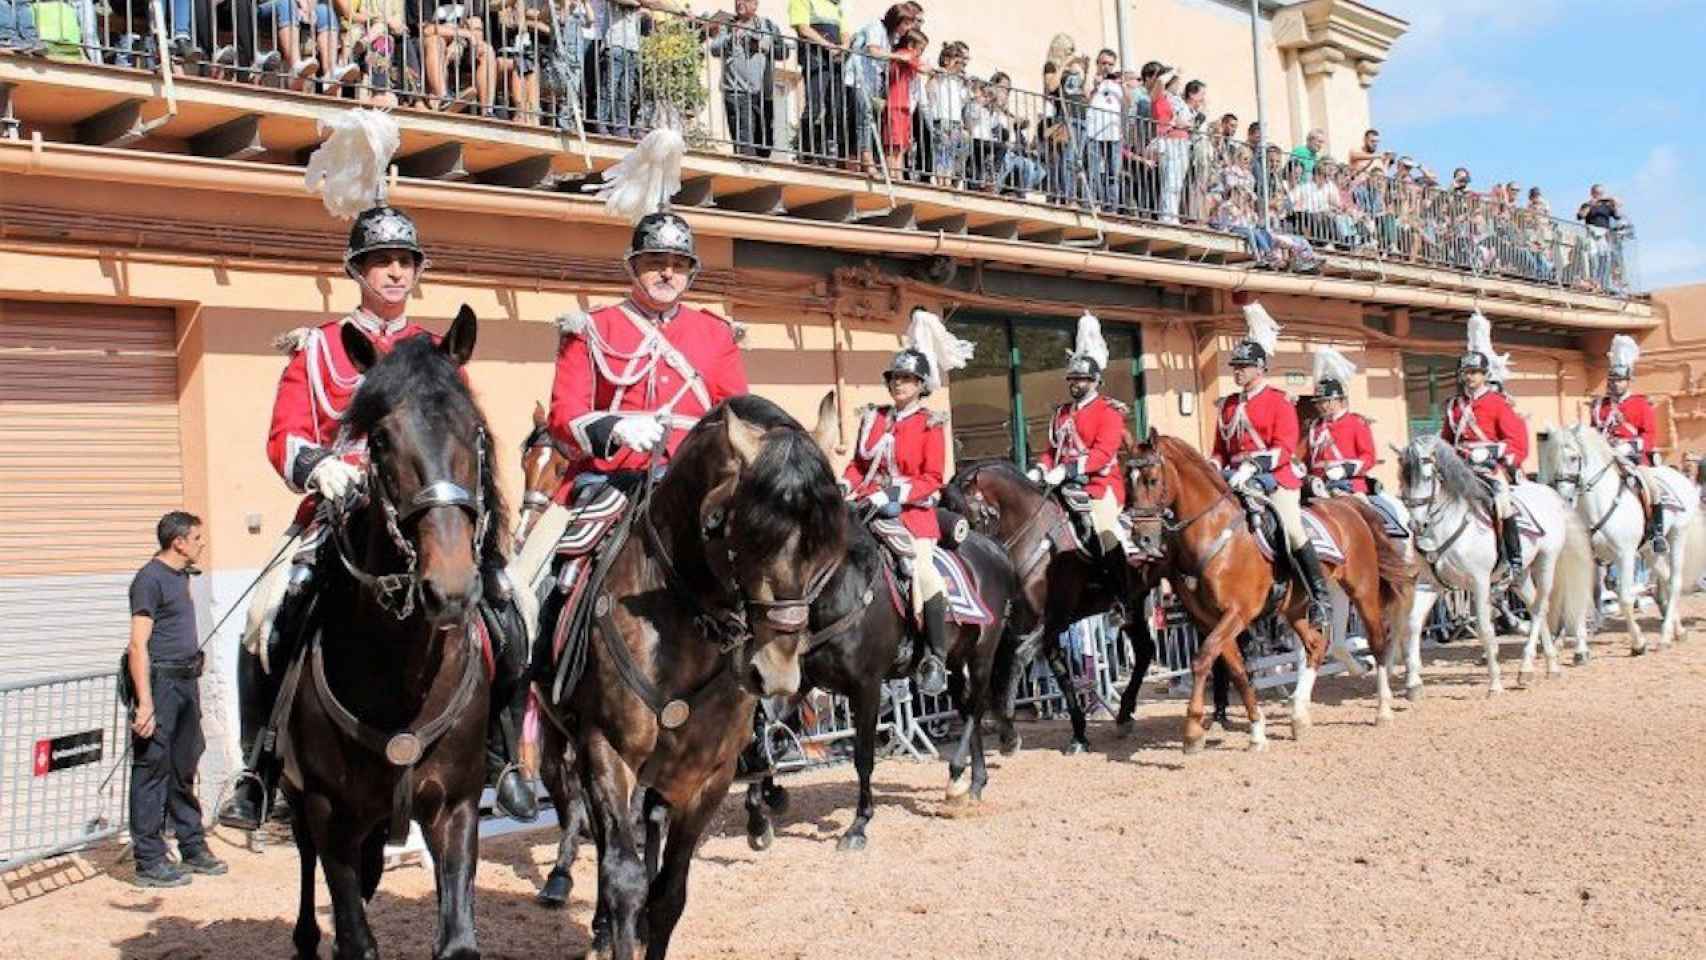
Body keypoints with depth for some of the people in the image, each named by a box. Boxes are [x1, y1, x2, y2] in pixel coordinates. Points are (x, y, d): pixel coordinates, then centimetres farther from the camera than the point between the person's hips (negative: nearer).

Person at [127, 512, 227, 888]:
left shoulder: (181, 575, 14)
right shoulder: (150, 578, -12)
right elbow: (139, 644, -18)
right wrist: (145, 704, -23)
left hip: (186, 682, 9)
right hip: (160, 682, -9)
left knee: (184, 769, 17)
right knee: (153, 769, -3)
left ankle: (192, 848, 26)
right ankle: (149, 861, 3)